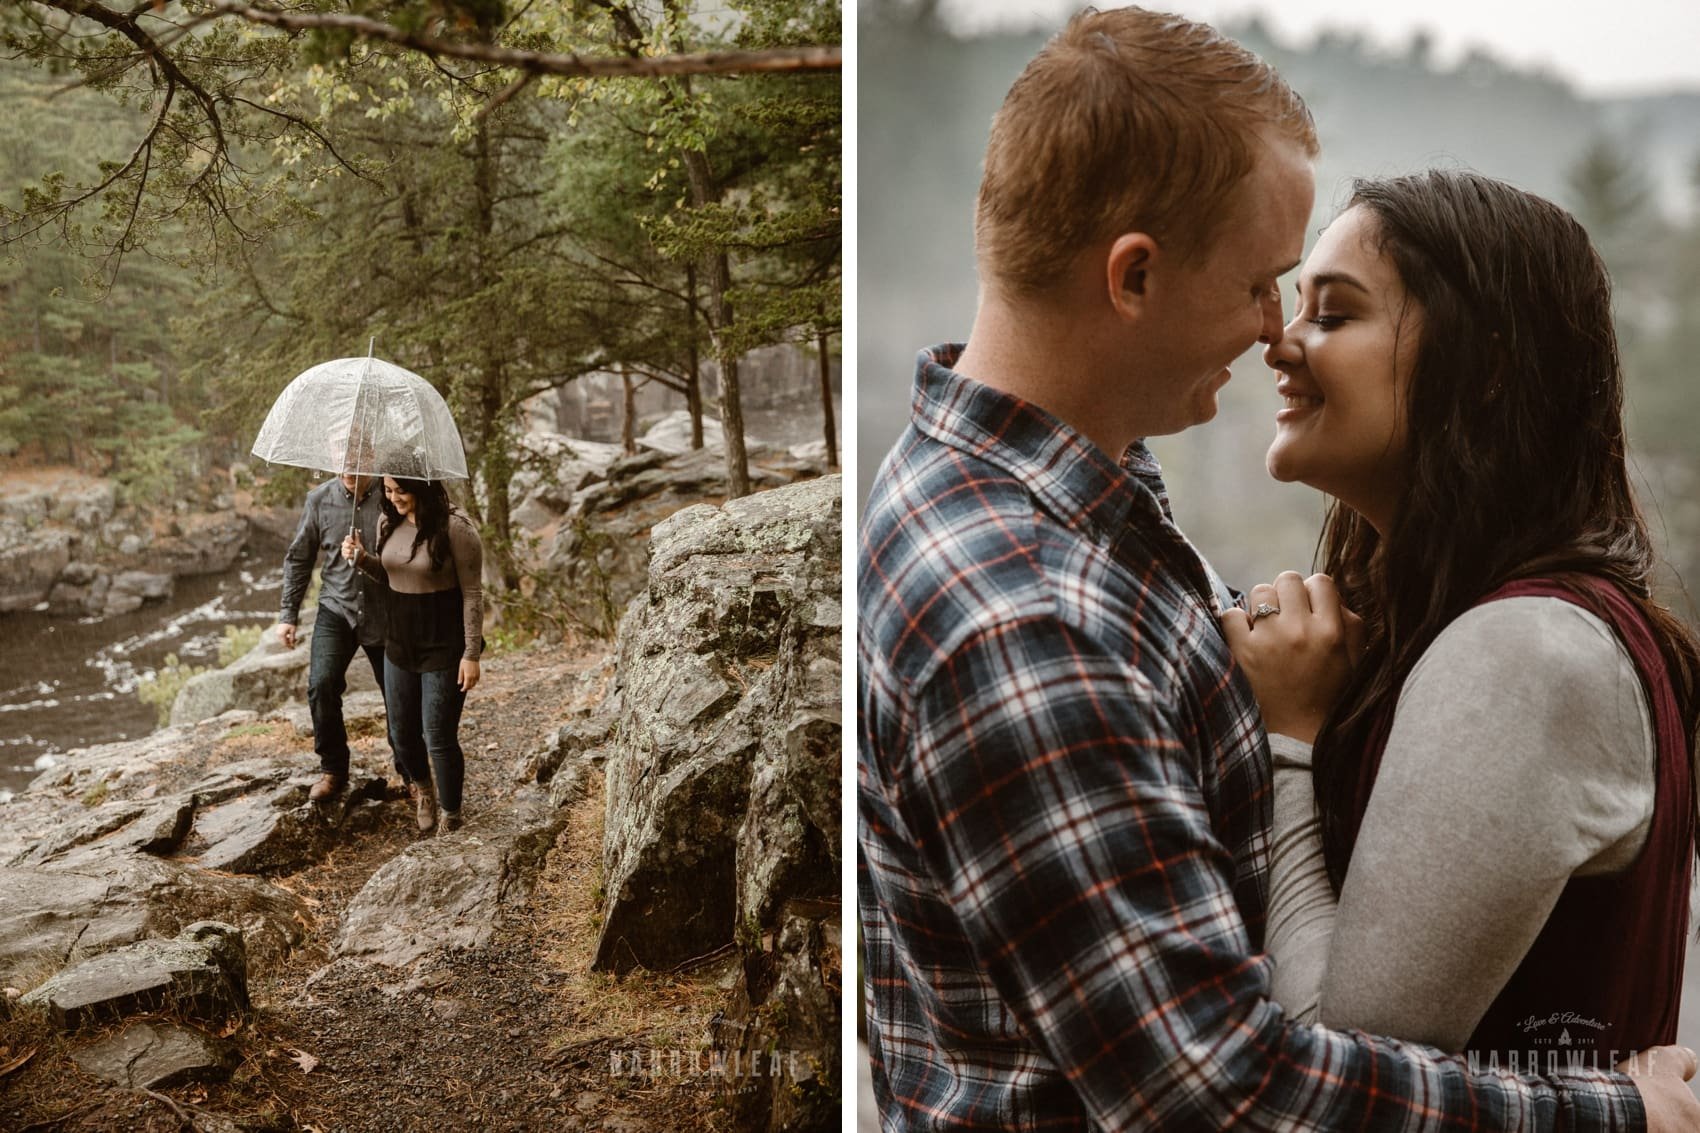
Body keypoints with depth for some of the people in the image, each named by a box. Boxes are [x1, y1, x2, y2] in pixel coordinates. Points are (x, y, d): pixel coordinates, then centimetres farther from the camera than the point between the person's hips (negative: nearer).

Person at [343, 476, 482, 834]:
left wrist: (471, 654, -15)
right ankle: (423, 790, 45)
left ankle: (451, 819, 19)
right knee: (402, 734, 16)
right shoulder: (389, 523, 3)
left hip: (444, 646, -6)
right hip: (399, 643, 6)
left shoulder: (455, 527, -17)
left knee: (440, 738, -1)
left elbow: (472, 593, -14)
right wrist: (362, 559, -5)